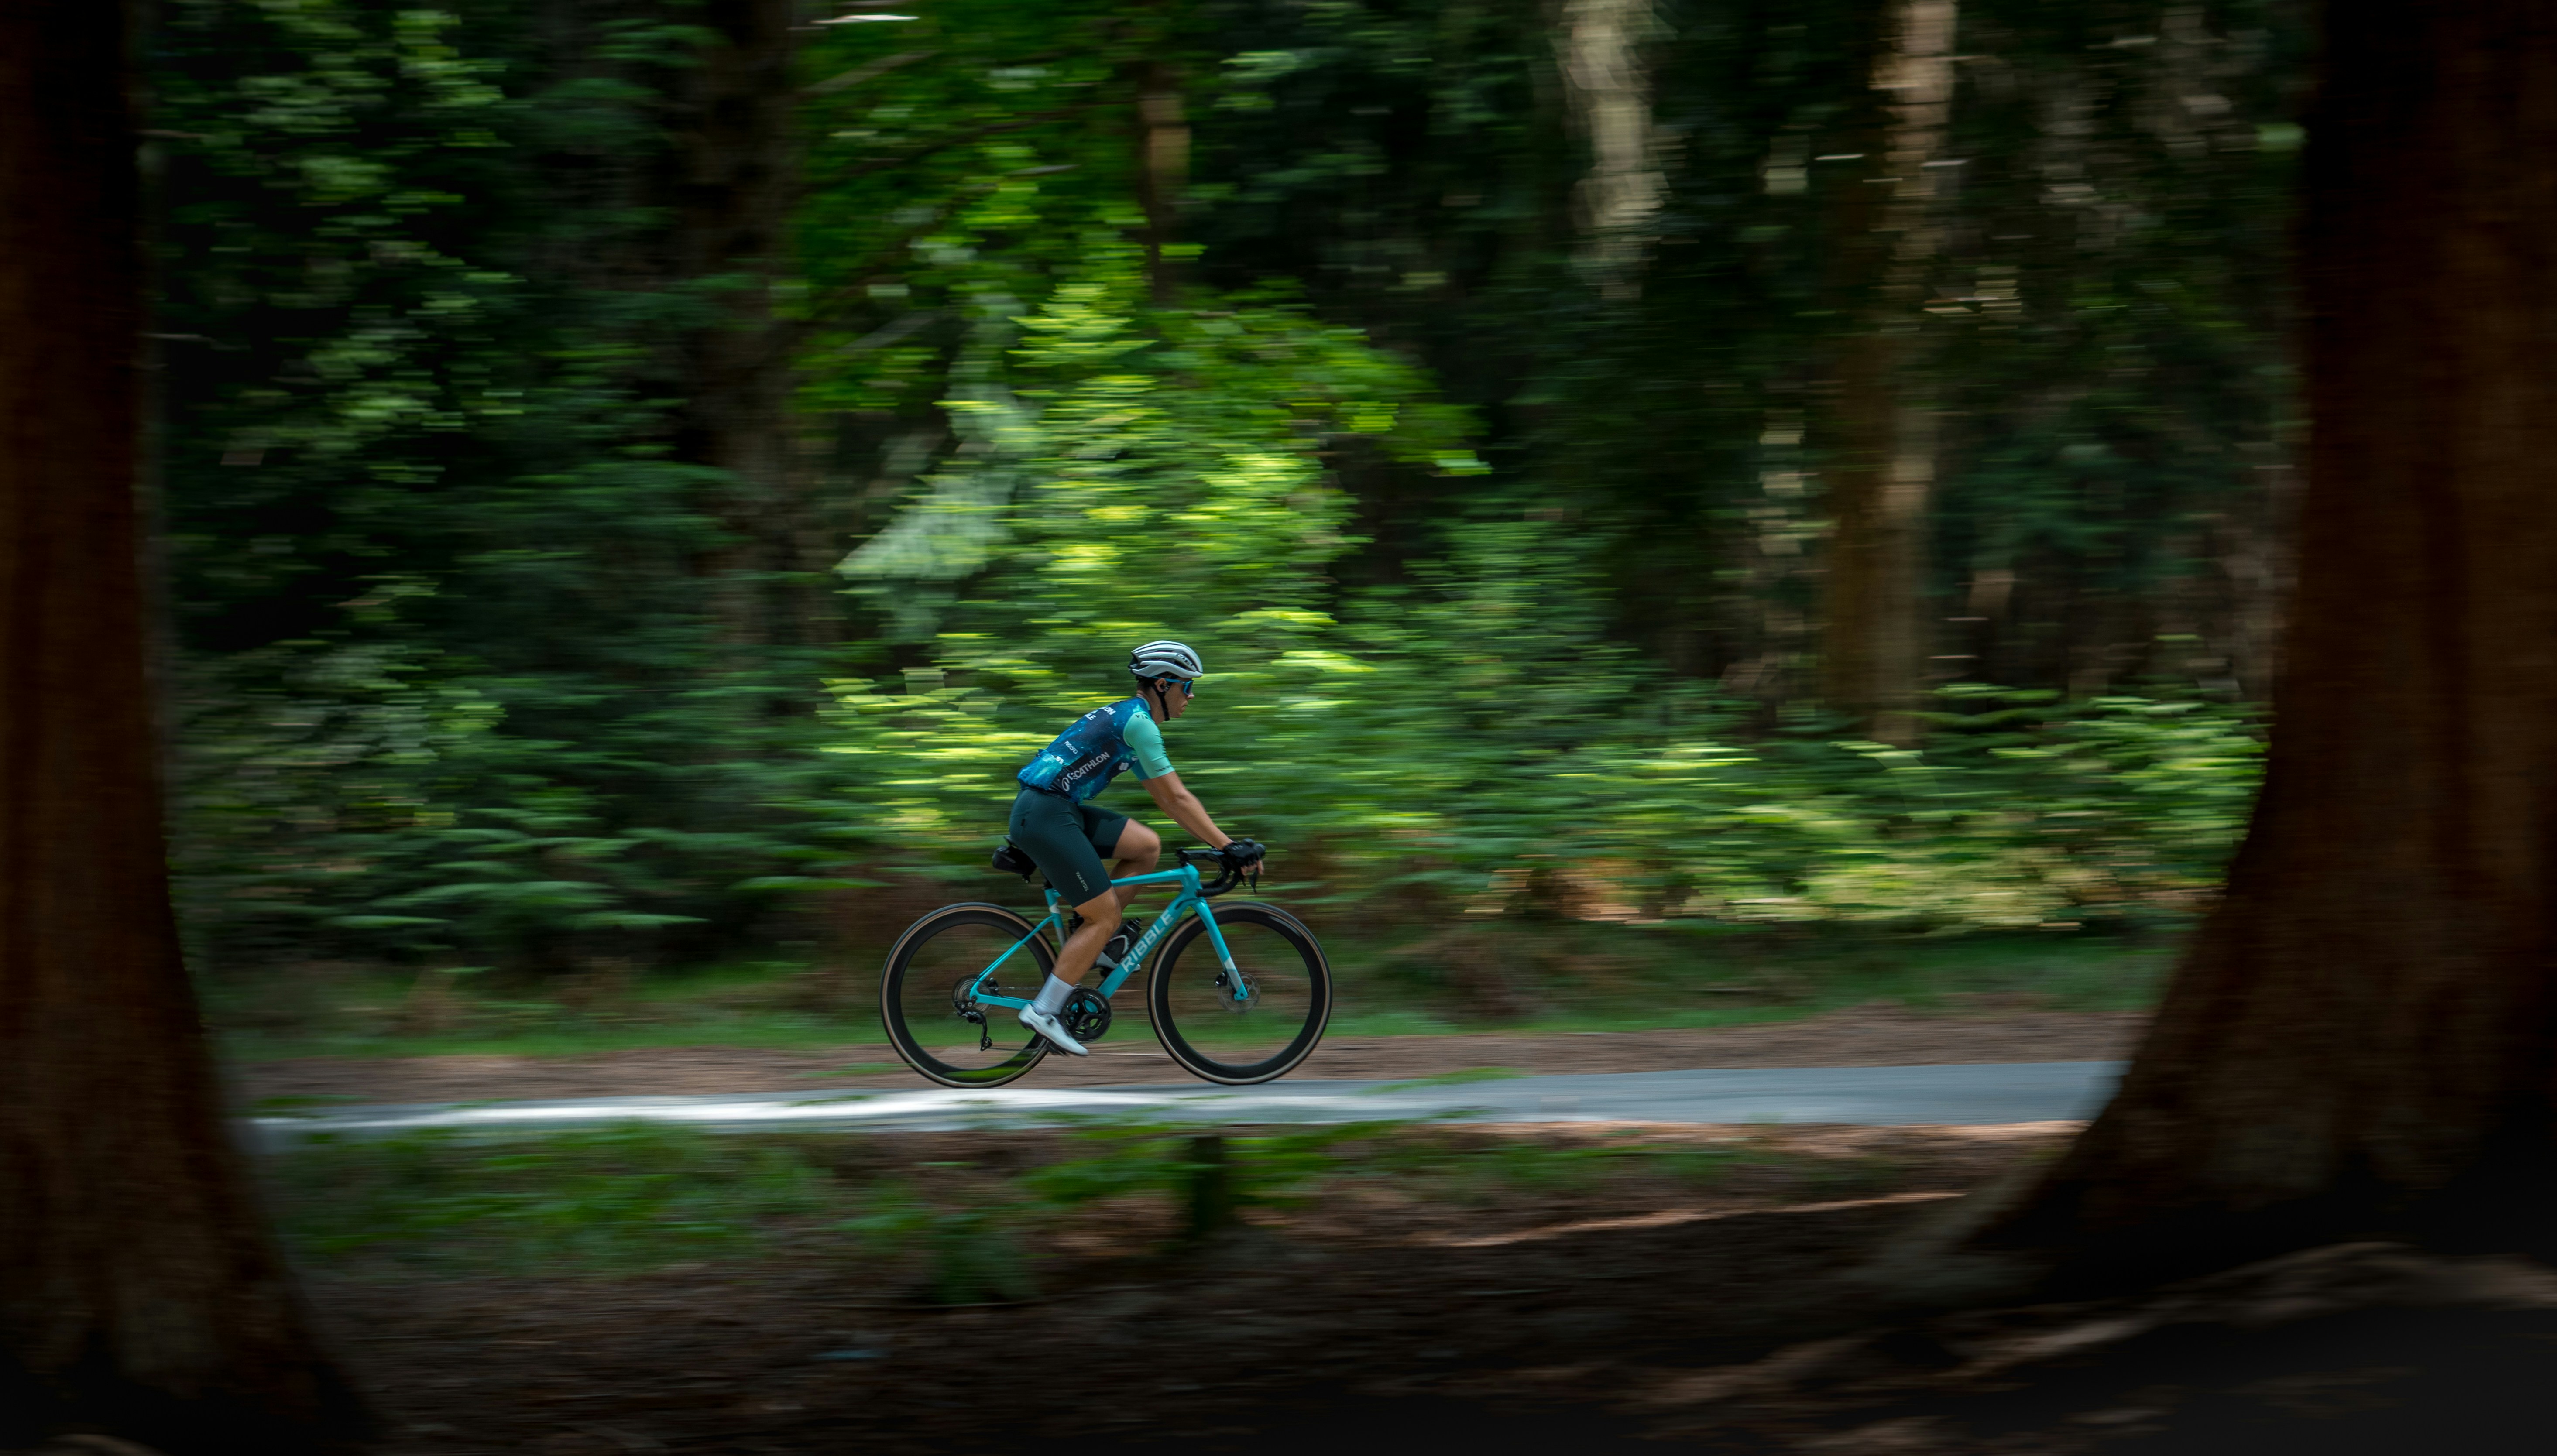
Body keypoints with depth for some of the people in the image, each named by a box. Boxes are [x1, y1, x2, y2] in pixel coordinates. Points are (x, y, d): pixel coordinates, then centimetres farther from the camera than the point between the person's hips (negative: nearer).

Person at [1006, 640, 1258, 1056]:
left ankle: (1094, 941, 10)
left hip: (1059, 810, 10)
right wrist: (1228, 845, -11)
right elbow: (1177, 798, -13)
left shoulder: (1130, 719, 20)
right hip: (1044, 815, -10)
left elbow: (1167, 799, 24)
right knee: (1106, 916, -6)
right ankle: (1043, 1012, -4)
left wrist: (1224, 841, 20)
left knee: (1147, 845, 8)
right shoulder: (1138, 722, -11)